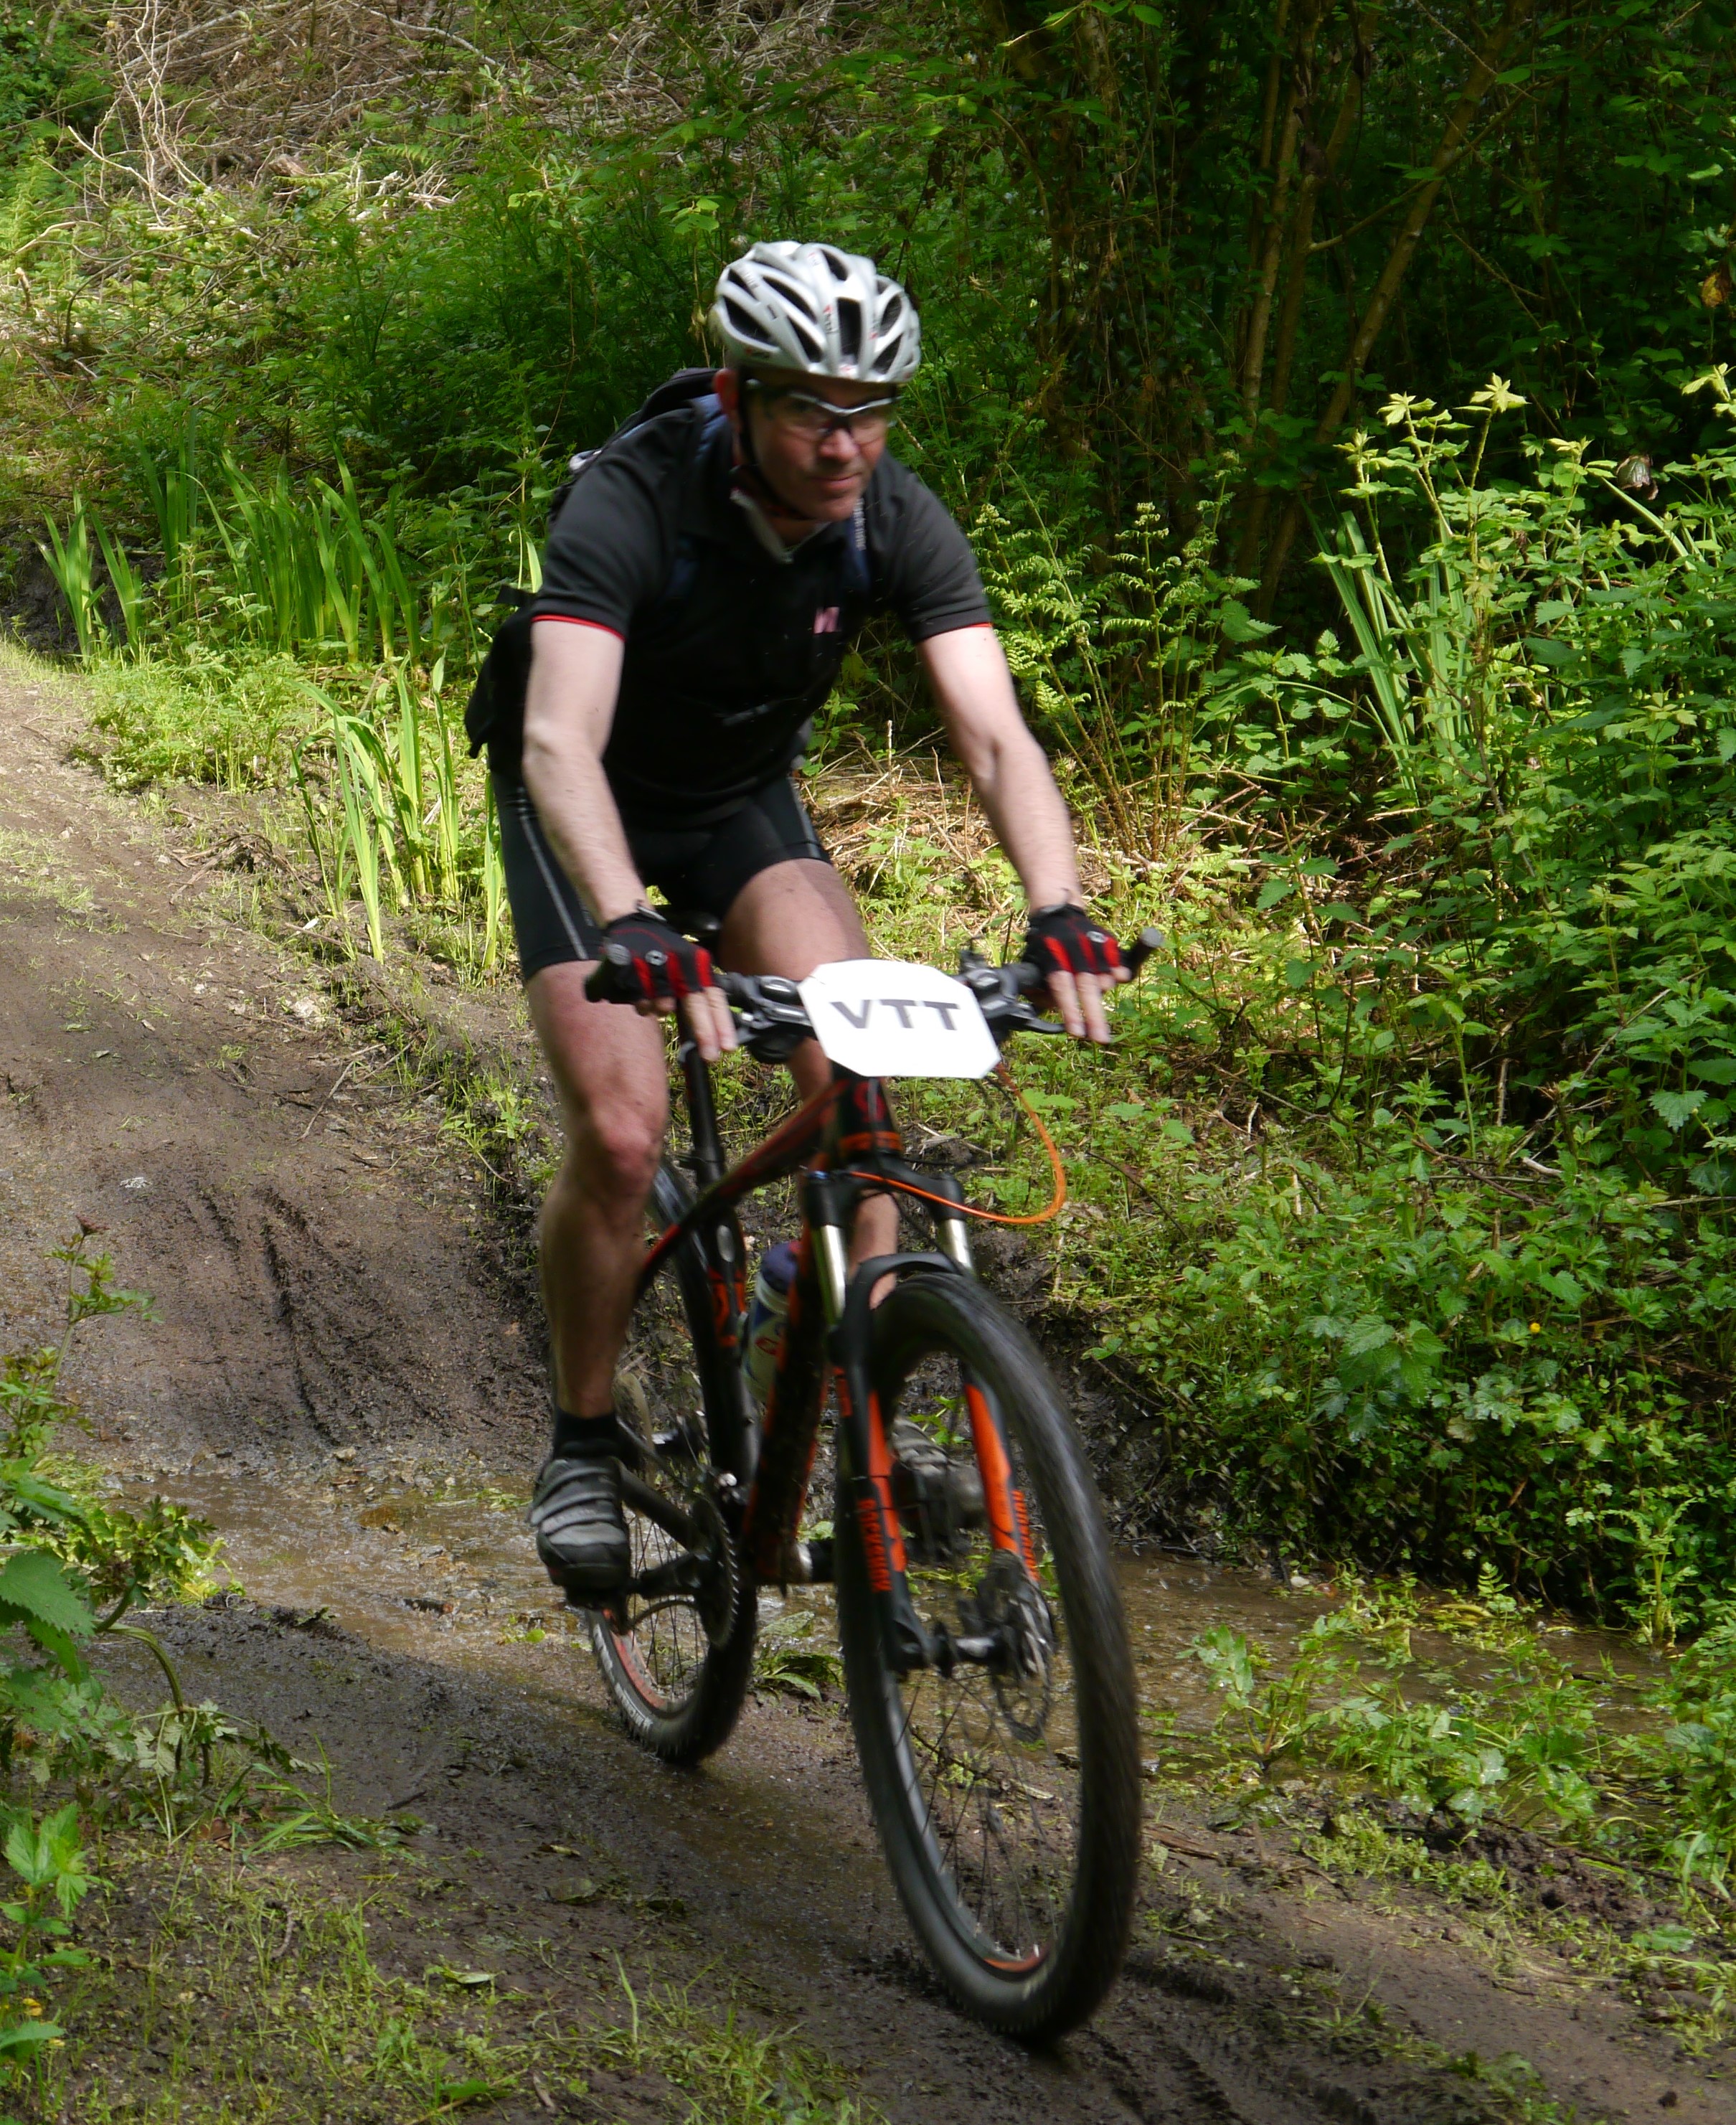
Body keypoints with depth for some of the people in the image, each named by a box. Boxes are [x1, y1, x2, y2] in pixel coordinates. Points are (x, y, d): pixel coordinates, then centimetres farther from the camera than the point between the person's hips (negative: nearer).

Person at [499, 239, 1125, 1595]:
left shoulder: (897, 523, -21)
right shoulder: (632, 503, -33)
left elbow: (995, 734, -28)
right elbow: (560, 741, -45)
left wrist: (1061, 914, -46)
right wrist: (637, 934, -60)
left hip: (748, 799, 3)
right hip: (593, 814, -3)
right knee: (621, 1137, -18)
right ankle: (585, 1444, 4)